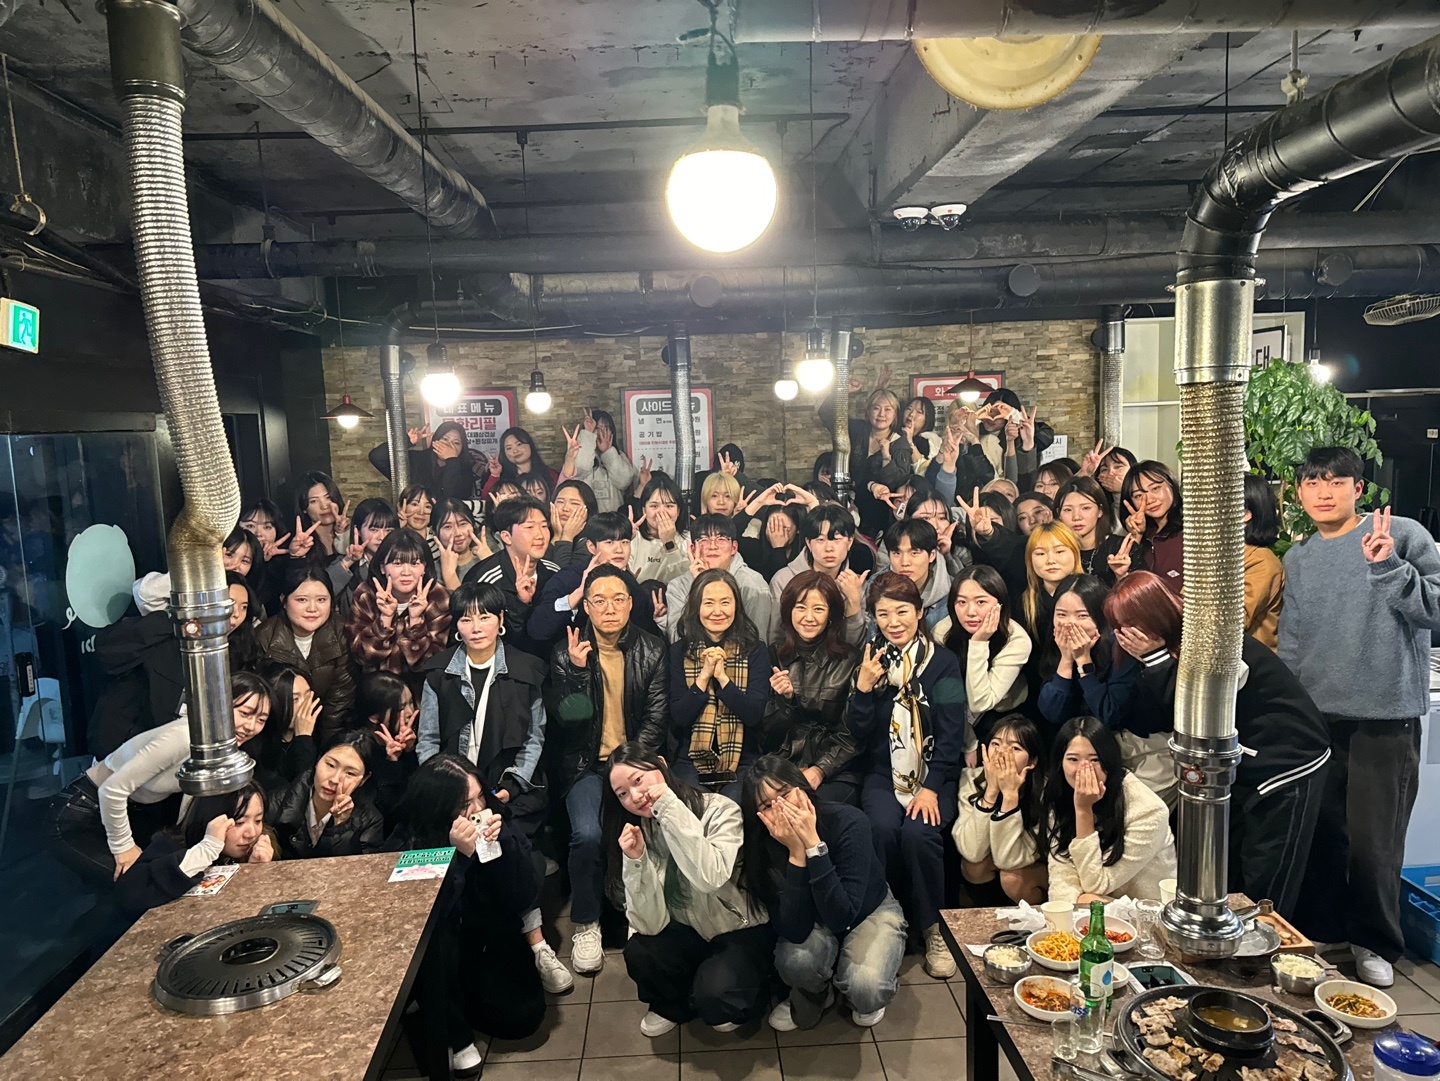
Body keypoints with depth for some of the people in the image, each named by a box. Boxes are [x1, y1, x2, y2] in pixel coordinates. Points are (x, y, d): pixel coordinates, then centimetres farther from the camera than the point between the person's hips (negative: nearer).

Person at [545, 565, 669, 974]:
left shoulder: (653, 651, 3)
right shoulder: (566, 652, 1)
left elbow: (657, 718, 0)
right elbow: (564, 718, -6)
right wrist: (577, 670, -20)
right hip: (586, 763, 0)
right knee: (588, 833, -26)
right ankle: (586, 925, -1)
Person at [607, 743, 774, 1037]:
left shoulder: (719, 810, -20)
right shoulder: (639, 833, -8)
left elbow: (711, 878, -38)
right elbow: (652, 926, -15)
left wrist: (670, 807, -36)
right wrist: (636, 861, -30)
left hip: (744, 932, -4)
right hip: (691, 935, 4)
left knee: (713, 997, -29)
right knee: (639, 952, -23)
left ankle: (750, 996, 7)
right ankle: (675, 1005, 8)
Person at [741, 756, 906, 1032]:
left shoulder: (848, 821, -31)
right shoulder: (762, 845, -24)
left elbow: (841, 917, -35)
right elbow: (795, 932, -31)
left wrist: (813, 844, -44)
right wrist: (796, 852, -40)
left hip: (871, 911, -2)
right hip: (814, 922, 2)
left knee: (865, 990, -30)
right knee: (795, 962, -31)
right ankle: (815, 993, 5)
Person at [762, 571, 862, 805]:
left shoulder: (849, 660, 3)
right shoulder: (776, 657, 8)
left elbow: (851, 735, 1)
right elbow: (766, 731, 8)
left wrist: (819, 771, -12)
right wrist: (786, 699, -11)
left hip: (834, 772, -1)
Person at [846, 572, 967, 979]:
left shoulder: (943, 663, 2)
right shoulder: (870, 663, 7)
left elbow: (951, 734, -4)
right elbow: (859, 738, 2)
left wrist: (930, 788, -16)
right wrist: (863, 689, -13)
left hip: (933, 775, -1)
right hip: (884, 774, 1)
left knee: (919, 833, -29)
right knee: (883, 828, -29)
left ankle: (933, 929, -7)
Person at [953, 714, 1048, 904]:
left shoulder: (1043, 791, -28)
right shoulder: (970, 780, -22)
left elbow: (1007, 859, -33)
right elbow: (972, 852, -31)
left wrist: (1010, 793, -39)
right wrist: (991, 790, -36)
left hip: (1034, 869, -1)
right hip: (991, 874, 1)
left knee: (1012, 879, -30)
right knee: (974, 867, -28)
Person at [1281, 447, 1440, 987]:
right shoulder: (1296, 559, 10)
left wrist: (1388, 567, -25)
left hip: (1385, 719, -4)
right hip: (1314, 716, 4)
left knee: (1373, 842, 3)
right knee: (1319, 834, 11)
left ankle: (1375, 943, 26)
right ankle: (1317, 932, 29)